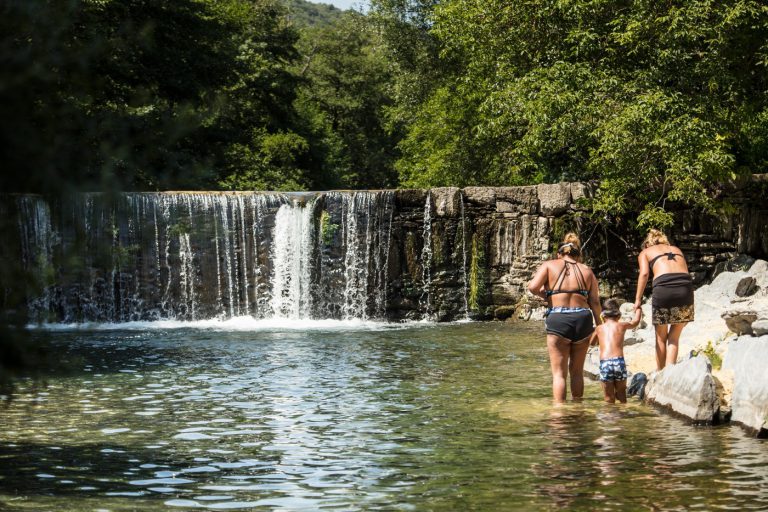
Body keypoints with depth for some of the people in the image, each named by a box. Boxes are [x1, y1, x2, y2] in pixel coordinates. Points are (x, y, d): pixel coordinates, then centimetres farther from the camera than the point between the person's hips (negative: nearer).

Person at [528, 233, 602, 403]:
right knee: (577, 371, 17)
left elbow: (533, 287, -7)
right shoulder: (587, 271, 14)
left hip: (558, 320, -3)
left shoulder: (549, 265, 7)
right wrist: (599, 325, 11)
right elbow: (595, 302, 6)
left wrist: (544, 295, 12)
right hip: (583, 319, 3)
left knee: (559, 373, 1)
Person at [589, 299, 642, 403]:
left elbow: (592, 343, 33)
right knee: (621, 395, 15)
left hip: (604, 363, 0)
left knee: (609, 399, 5)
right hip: (619, 361, 0)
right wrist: (638, 310, 55)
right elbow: (635, 322, 36)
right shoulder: (622, 326, 14)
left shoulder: (599, 328, 15)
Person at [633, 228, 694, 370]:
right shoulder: (676, 249, 31)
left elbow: (644, 273, 2)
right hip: (686, 287, 2)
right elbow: (684, 271, 17)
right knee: (674, 337, 14)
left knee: (661, 338, 16)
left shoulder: (645, 253, 21)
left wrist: (638, 299, 3)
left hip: (663, 286, -2)